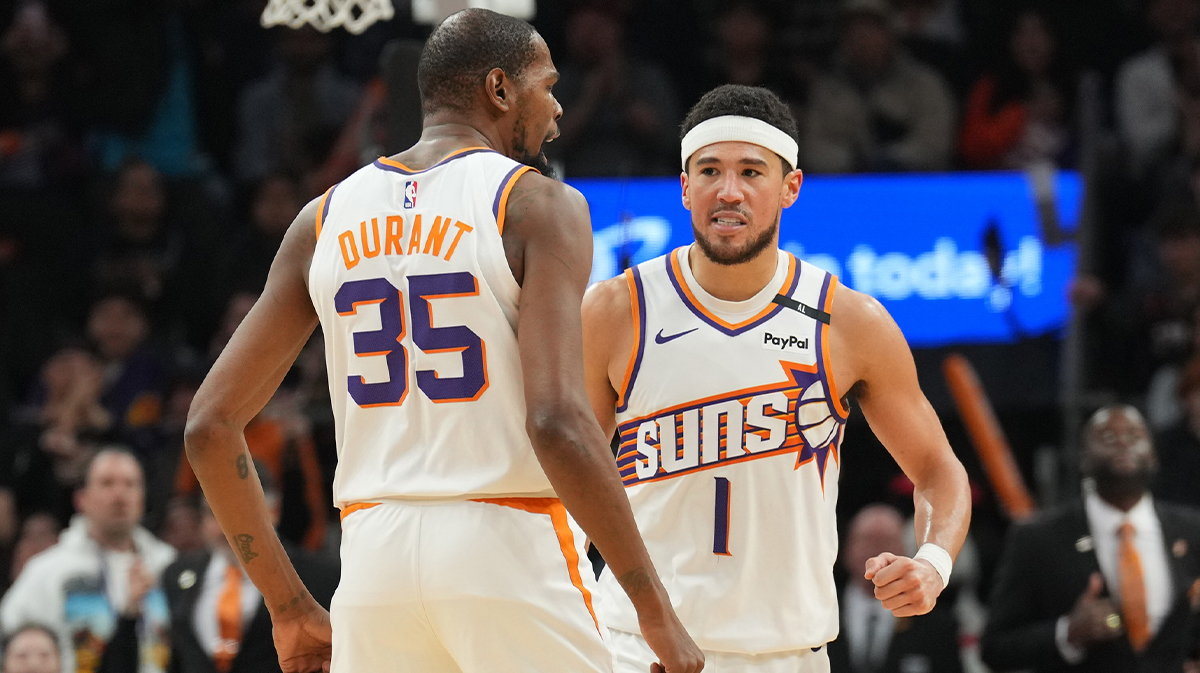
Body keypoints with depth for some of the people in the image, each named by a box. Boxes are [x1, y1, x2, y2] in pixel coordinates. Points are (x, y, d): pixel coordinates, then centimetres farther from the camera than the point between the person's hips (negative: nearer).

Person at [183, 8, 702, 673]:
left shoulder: (325, 219, 12)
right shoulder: (538, 205, -4)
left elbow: (210, 424, 10)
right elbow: (556, 420, -17)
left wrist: (290, 608, 16)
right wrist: (656, 611, -12)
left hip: (374, 549, 5)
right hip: (507, 545, -5)